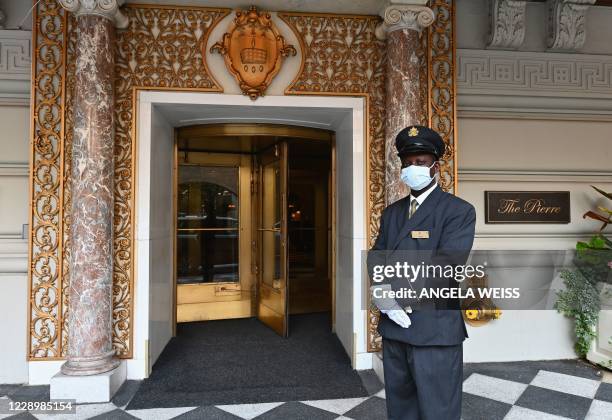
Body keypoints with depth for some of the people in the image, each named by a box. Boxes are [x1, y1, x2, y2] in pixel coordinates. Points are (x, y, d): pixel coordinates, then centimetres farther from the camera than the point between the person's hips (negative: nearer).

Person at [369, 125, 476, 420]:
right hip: (393, 327, 6)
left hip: (435, 330, -6)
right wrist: (382, 292, -12)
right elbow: (376, 258, 8)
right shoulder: (391, 212, 13)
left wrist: (396, 292, -17)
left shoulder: (459, 211, -7)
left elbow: (445, 265, -18)